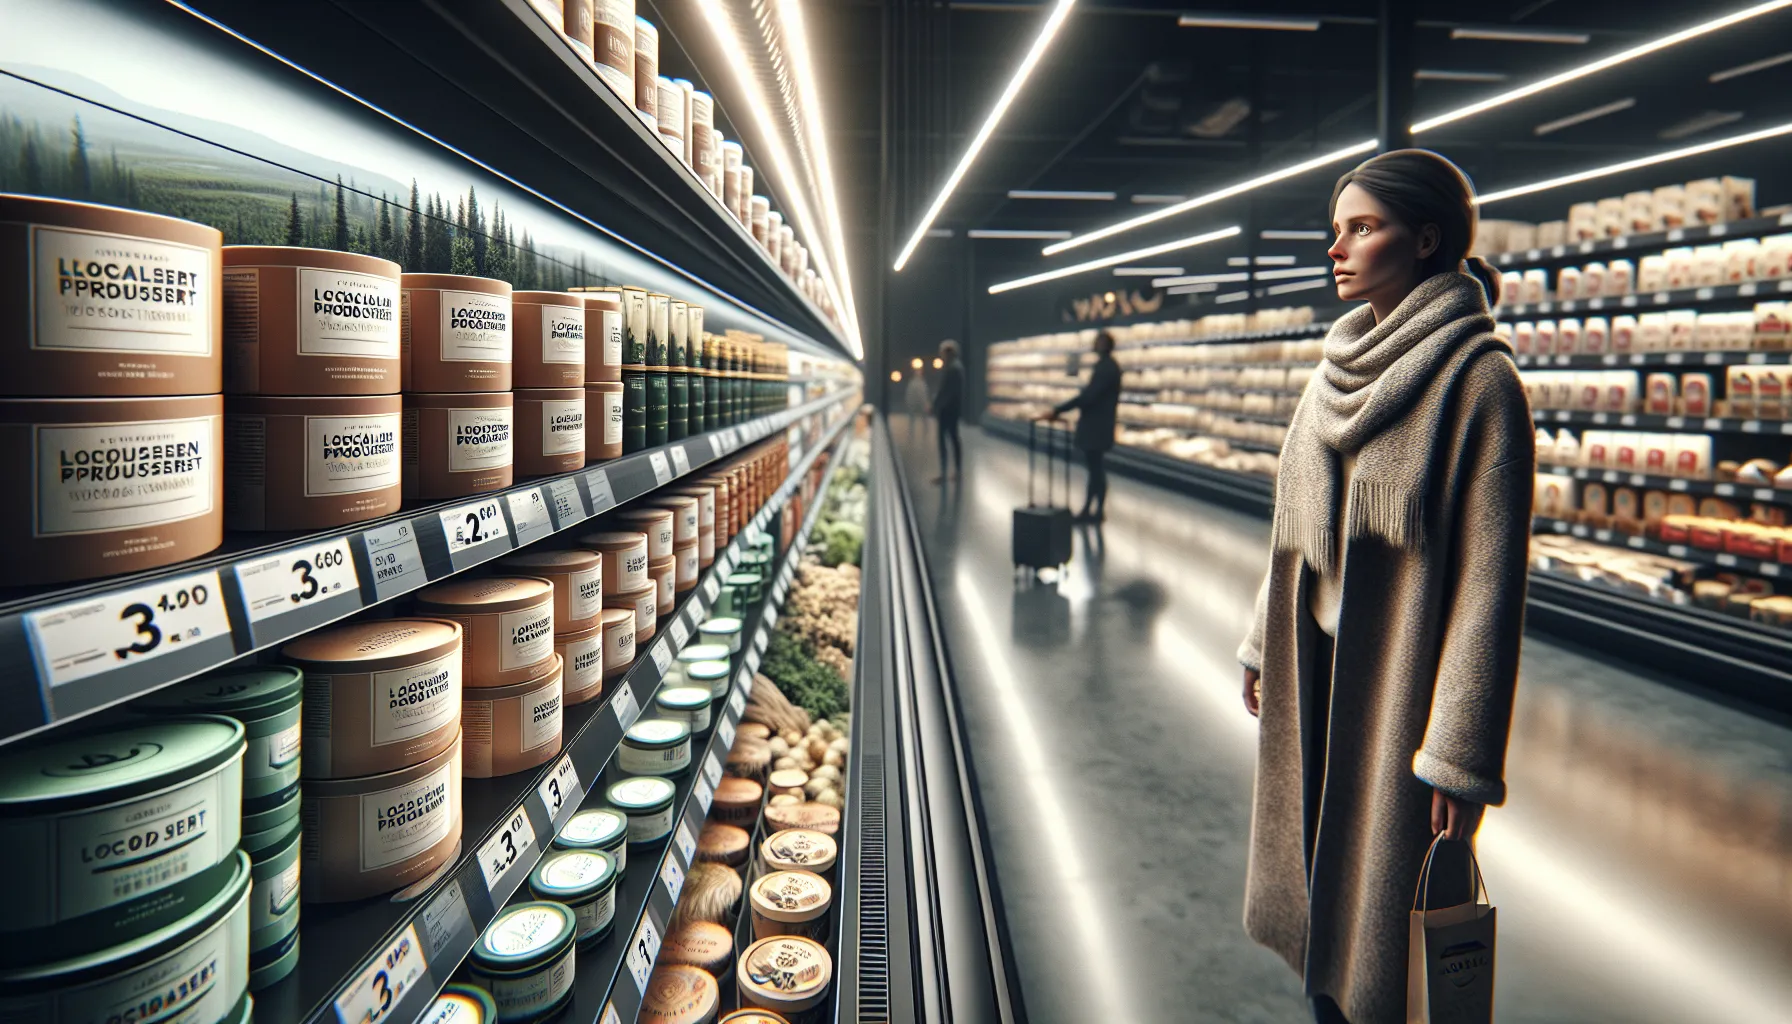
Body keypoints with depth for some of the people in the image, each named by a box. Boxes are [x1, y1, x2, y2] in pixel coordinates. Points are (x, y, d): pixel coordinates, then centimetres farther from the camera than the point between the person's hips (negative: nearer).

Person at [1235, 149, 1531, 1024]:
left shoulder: (1477, 379, -16)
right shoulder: (1345, 365, 6)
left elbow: (1490, 576, -18)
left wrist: (1460, 754, -17)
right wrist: (1265, 645, 17)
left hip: (1396, 680, -7)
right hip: (1313, 671, 7)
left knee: (1384, 898, 8)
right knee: (1319, 883, 19)